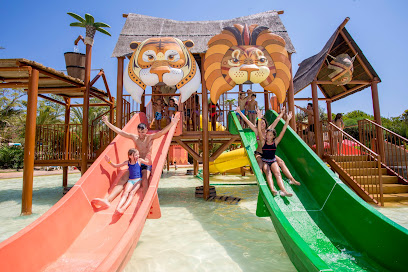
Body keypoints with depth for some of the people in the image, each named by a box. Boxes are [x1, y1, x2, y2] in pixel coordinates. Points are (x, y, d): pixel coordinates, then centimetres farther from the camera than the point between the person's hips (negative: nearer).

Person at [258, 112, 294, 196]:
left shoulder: (275, 142, 2)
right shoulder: (263, 142, -2)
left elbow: (283, 131, -2)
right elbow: (259, 131, -13)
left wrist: (288, 120, -6)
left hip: (273, 161, 2)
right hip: (264, 161, -1)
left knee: (277, 173, -22)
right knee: (268, 173, -27)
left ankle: (283, 190, -39)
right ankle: (272, 190, -46)